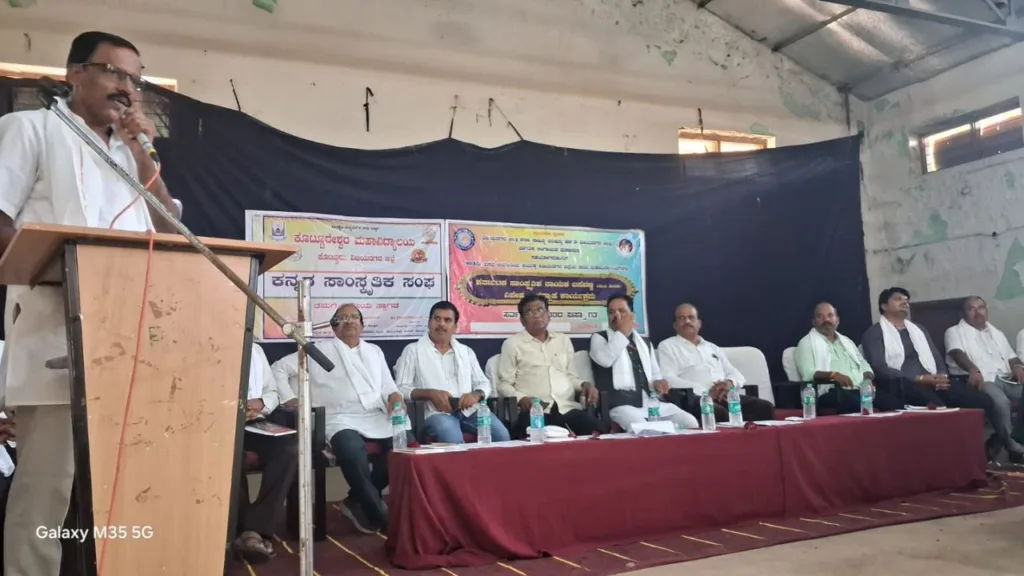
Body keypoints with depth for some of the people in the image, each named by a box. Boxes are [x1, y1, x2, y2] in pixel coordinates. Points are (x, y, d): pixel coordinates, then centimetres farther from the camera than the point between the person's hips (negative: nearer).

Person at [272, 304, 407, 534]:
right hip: (341, 420, -4)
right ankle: (378, 514, -17)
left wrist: (394, 395, -3)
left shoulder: (375, 351, 25)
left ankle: (359, 499, -7)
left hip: (377, 417, 4)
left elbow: (387, 386, 21)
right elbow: (280, 368, 14)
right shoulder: (319, 350, 14)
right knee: (353, 452, -37)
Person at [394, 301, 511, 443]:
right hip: (436, 412, -3)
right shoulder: (413, 350, 10)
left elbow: (483, 383, 19)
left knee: (501, 435, -23)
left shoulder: (466, 351, 23)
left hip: (469, 410, 4)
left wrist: (476, 394, -6)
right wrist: (430, 393, -15)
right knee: (453, 440, -36)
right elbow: (400, 388, 3)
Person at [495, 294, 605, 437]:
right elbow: (504, 383, 7)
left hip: (568, 408, 4)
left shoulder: (564, 340, 24)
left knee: (602, 430, -24)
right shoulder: (512, 344, 10)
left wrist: (584, 384, 4)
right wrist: (520, 398, -13)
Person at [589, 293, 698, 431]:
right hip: (621, 404, -5)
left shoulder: (645, 343, 26)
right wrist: (623, 332, -6)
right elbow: (605, 360, -13)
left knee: (690, 422, -16)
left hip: (652, 401, 6)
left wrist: (657, 383, 3)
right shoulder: (599, 338, 9)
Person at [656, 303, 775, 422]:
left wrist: (730, 382, -5)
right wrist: (706, 392, -16)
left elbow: (735, 373, 23)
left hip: (725, 396, 6)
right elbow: (669, 379, -6)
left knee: (765, 407, -18)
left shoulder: (713, 347, 29)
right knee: (719, 413, -38)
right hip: (695, 398, -6)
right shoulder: (667, 346, 10)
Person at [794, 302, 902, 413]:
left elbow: (864, 366, 24)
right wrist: (833, 375, -24)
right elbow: (807, 373, -7)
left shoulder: (847, 341, 28)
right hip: (833, 392, -6)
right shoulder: (807, 343, 7)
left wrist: (868, 379, 0)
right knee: (861, 406, -38)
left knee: (894, 402, -20)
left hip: (862, 390, 6)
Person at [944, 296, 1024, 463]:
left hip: (1006, 379, 6)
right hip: (981, 379, -6)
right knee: (1000, 401, -35)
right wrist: (973, 370, -31)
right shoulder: (955, 332, 8)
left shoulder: (996, 333, 29)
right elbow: (957, 353, -11)